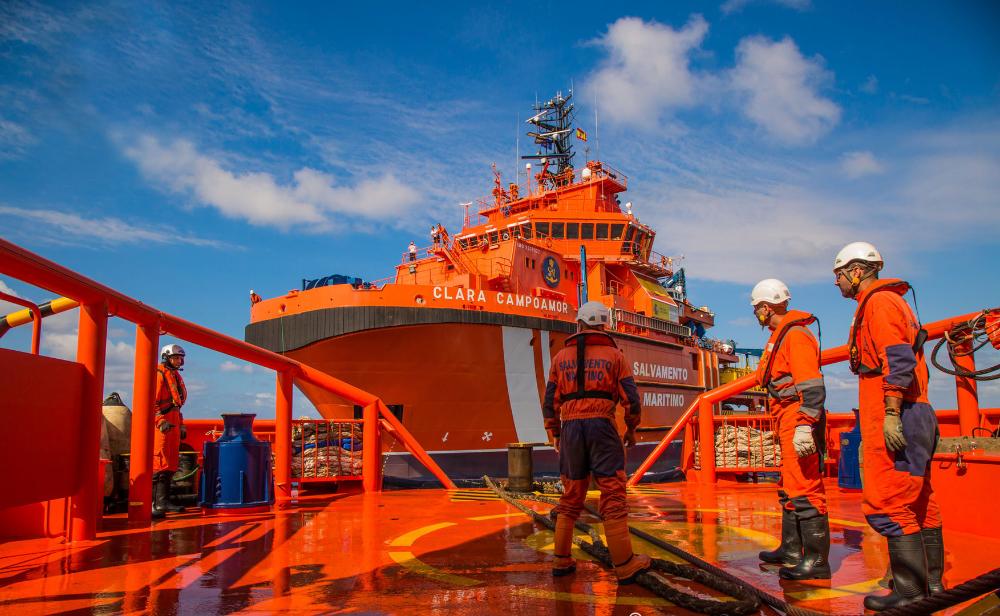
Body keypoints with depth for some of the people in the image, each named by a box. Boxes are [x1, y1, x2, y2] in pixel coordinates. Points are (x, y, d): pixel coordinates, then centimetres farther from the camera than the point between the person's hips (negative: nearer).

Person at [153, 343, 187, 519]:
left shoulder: (176, 376, 20)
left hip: (173, 424, 9)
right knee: (159, 463, -12)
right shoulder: (158, 375, -7)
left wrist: (181, 425, 22)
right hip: (161, 425, -9)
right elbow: (151, 402, -15)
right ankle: (152, 504, -12)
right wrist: (161, 422, -23)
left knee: (170, 465, 11)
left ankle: (163, 501, 18)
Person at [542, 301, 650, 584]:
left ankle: (562, 560, 14)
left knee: (571, 496, 13)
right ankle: (624, 564, -1)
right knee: (613, 496, -2)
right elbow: (631, 399, 0)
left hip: (571, 429, 3)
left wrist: (555, 435, 20)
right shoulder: (614, 355, 5)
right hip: (602, 427, -3)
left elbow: (550, 403, 9)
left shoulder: (561, 357, 11)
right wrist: (631, 429, 15)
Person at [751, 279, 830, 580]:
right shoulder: (781, 335, 18)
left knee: (804, 490, -9)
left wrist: (804, 426, -28)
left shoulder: (796, 335, -14)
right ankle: (792, 550, 29)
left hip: (799, 421, -11)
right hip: (788, 421, 11)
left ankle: (816, 561, -3)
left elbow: (812, 386, -22)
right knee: (789, 488, 18)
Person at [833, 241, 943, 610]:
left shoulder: (878, 302, -8)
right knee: (918, 502, 15)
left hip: (896, 419, -11)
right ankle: (932, 583, 24)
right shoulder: (892, 302, 23)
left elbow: (898, 360, -20)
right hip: (909, 417, 11)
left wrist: (891, 413, -24)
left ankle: (910, 591, -6)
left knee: (886, 505, -10)